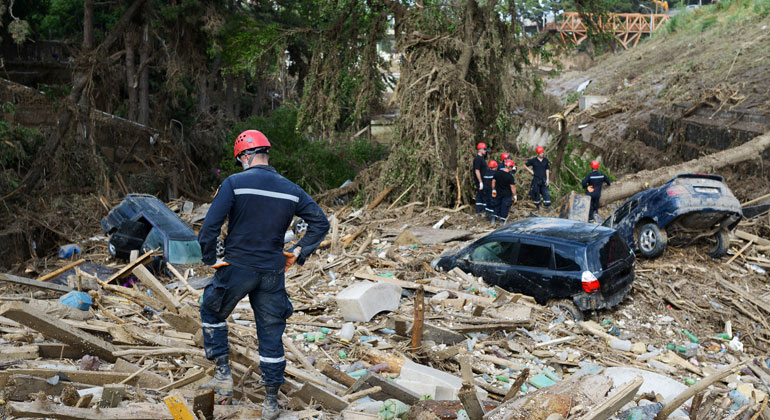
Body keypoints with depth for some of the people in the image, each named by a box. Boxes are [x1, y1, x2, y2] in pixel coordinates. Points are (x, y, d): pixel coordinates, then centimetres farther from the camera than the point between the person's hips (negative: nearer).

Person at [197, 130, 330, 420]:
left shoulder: (234, 183, -10)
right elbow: (321, 223, 6)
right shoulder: (290, 190, 3)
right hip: (273, 273, 3)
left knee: (212, 312, 24)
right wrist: (297, 253, 8)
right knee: (271, 334, 12)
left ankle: (223, 375, 19)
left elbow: (209, 227, -17)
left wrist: (211, 260, -3)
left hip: (237, 268, -3)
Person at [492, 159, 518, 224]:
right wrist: (515, 196, -11)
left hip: (499, 193, 5)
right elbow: (512, 187, -20)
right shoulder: (510, 176, -22)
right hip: (507, 194, -5)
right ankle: (503, 219, 10)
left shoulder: (497, 173, -6)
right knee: (505, 207, 6)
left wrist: (493, 190, 18)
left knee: (499, 204, 24)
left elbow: (493, 181, 5)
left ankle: (498, 216, 37)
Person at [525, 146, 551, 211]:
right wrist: (530, 171, -3)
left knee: (546, 193, -6)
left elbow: (547, 170, 5)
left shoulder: (546, 160, 2)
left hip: (543, 180, 1)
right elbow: (525, 165, 7)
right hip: (536, 179, -1)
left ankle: (548, 206, -2)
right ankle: (538, 207, 18)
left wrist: (547, 179, -1)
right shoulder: (533, 160, -4)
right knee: (536, 193, 5)